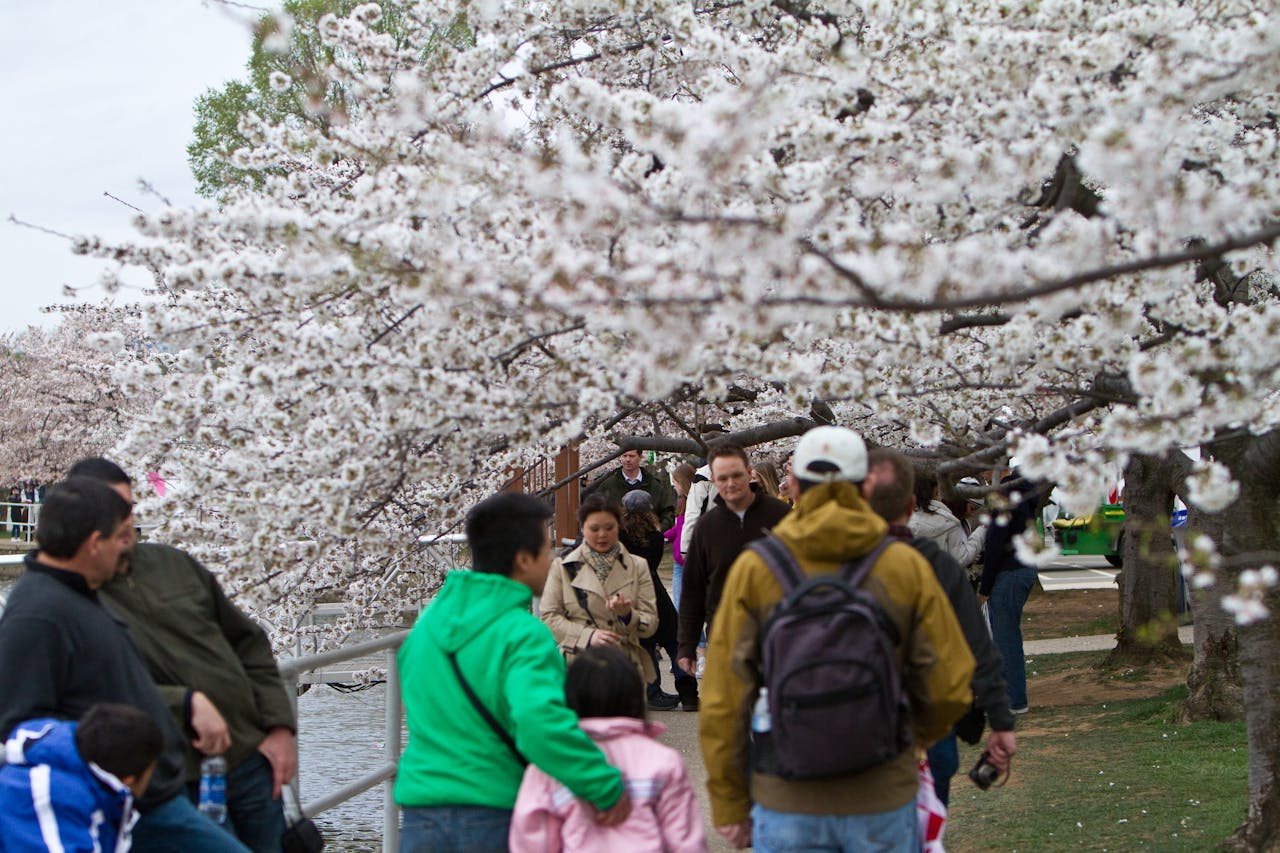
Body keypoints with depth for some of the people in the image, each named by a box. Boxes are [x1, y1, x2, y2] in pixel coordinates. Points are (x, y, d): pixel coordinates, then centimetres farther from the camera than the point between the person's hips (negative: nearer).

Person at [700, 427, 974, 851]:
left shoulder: (753, 569, -4)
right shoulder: (907, 566, -2)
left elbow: (723, 700, -4)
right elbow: (950, 685, 1)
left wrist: (729, 803, 5)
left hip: (787, 804, 0)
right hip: (884, 801, 1)